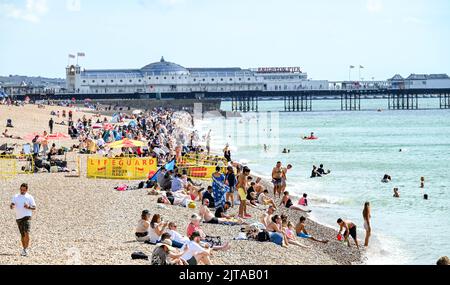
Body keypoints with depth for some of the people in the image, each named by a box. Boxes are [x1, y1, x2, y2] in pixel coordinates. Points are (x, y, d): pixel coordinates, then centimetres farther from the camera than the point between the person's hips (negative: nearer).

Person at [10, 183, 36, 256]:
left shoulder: (30, 197, 5)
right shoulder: (16, 197, 12)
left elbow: (34, 208, 5)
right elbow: (11, 205, 1)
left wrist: (28, 207, -15)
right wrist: (12, 206, -24)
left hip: (27, 217, -3)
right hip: (18, 218, 3)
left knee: (26, 233, -18)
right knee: (22, 235, 8)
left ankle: (25, 250, -17)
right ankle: (24, 249, 21)